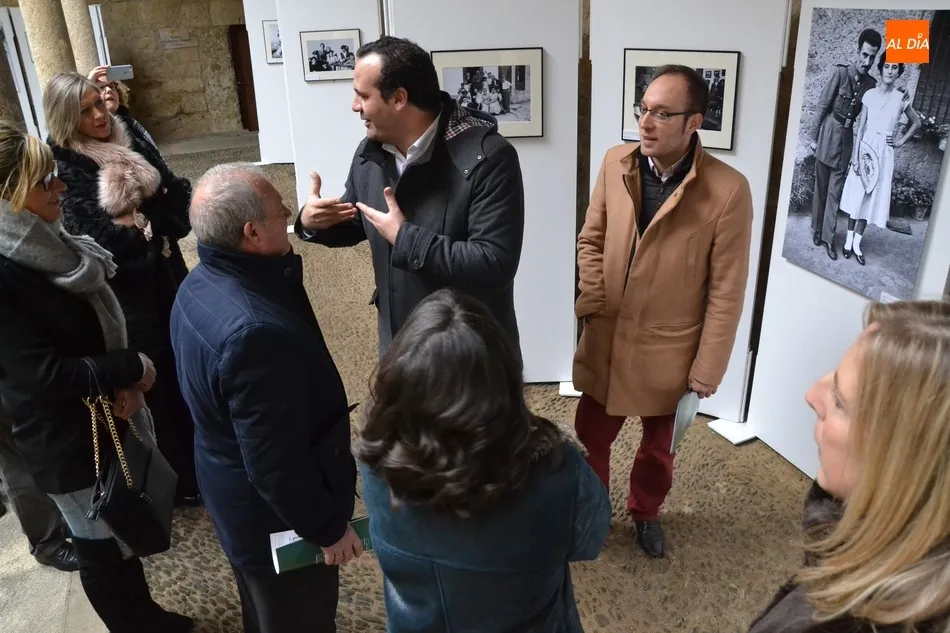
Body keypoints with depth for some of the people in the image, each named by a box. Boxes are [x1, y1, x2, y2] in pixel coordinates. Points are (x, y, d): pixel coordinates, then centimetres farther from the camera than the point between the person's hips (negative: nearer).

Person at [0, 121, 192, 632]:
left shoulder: (44, 241, -1)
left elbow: (99, 324, 7)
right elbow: (44, 373, -26)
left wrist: (123, 382, -9)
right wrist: (132, 368, -16)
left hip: (105, 418, 8)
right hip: (64, 441, -8)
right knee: (101, 546, 13)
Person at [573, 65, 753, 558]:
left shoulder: (728, 189, -18)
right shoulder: (616, 163, -6)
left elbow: (726, 290, -13)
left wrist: (708, 368, -9)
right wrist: (592, 301, -6)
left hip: (669, 348, -2)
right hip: (606, 338, 3)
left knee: (658, 446, 20)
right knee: (591, 435, 19)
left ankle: (645, 512, 49)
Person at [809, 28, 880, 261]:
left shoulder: (871, 84, 0)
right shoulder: (840, 72, -10)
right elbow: (823, 106, -6)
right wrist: (815, 136, -3)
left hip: (847, 138, 3)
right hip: (828, 134, -2)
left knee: (836, 190, 4)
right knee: (821, 187, 8)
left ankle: (829, 237, 9)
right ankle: (817, 230, 22)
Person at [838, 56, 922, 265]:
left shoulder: (902, 98, -1)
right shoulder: (869, 95, -3)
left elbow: (916, 122, 13)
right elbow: (861, 126, -3)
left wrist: (902, 141, 3)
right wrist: (855, 155, -8)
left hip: (884, 153, 1)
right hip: (866, 148, -1)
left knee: (872, 197, 6)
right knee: (856, 195, 4)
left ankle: (857, 243, 15)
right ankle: (849, 240, 15)